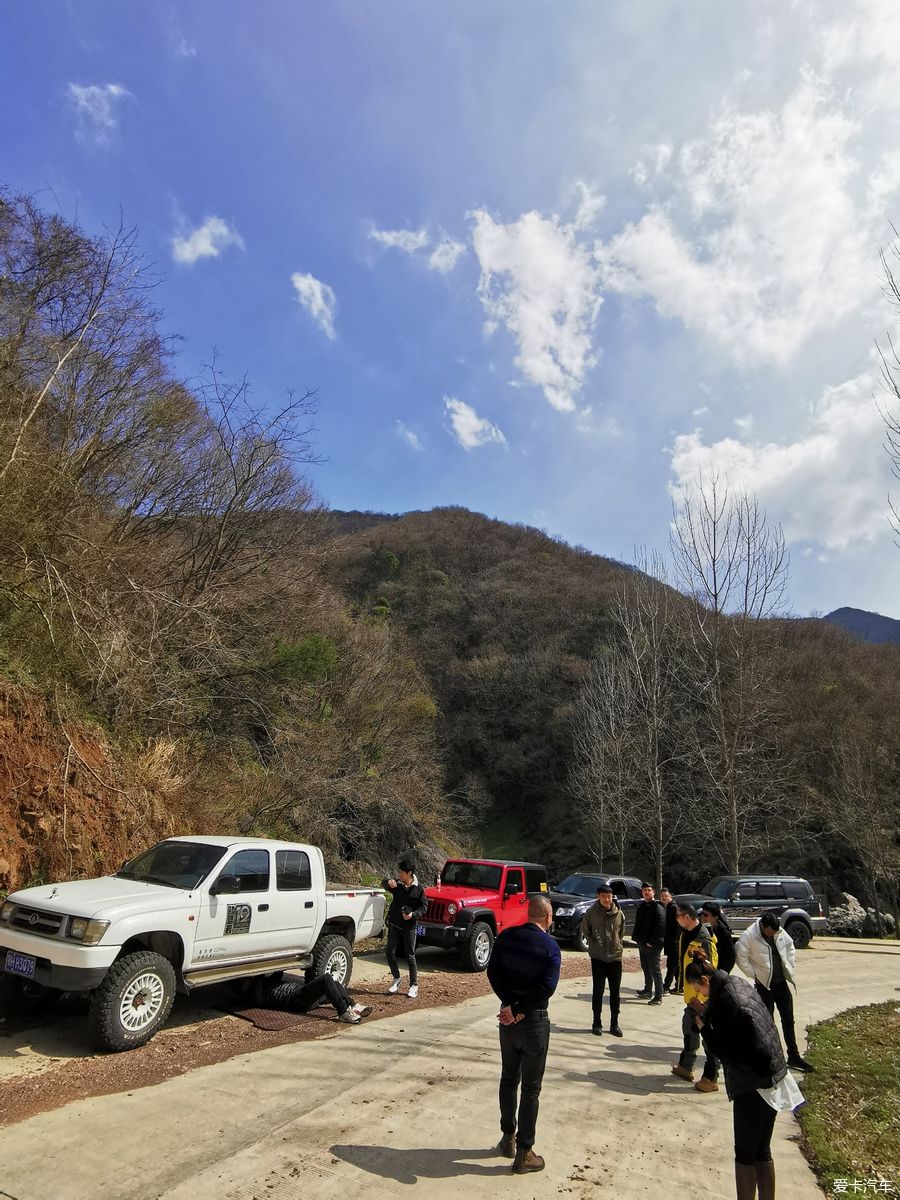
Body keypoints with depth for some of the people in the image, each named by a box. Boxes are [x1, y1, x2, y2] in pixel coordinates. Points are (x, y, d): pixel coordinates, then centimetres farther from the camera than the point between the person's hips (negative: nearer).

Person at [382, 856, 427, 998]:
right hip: (394, 924, 3)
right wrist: (388, 883, -36)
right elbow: (383, 883, -13)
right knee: (390, 952, 1)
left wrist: (413, 914, -22)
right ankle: (396, 979, 23)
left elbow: (423, 908, -4)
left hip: (409, 927, -3)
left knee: (410, 956, 4)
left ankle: (414, 986, 16)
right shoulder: (397, 884, -2)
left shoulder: (418, 889, -9)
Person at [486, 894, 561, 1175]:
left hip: (508, 1018, 4)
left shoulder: (506, 937, -3)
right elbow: (547, 988, -22)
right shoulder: (550, 946, -15)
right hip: (534, 1021, -4)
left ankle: (508, 1138, 33)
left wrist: (509, 1004, -13)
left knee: (509, 1079, 22)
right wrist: (518, 1010, -15)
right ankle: (524, 1154, 16)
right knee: (531, 1088, 9)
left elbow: (493, 972, -8)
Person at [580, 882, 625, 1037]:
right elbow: (584, 930, 3)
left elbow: (622, 932, 10)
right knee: (598, 991, 5)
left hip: (615, 956, 2)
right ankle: (597, 1023, 18)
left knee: (615, 992, 8)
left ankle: (614, 1024, 20)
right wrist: (593, 944, 0)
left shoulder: (618, 913, -6)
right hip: (598, 957, -2)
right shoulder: (591, 912, -11)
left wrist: (616, 944, 5)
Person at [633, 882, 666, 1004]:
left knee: (655, 970, -4)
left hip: (652, 945, -9)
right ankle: (648, 991, 32)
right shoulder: (641, 906, 13)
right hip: (642, 943, 9)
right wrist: (636, 936, 11)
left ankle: (658, 997, 2)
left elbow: (660, 926, -20)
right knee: (646, 968, 19)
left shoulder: (658, 907, -13)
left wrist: (651, 942, -19)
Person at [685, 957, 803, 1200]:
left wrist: (705, 1027, -7)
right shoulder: (739, 985, 3)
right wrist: (708, 1014, 6)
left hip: (754, 1085, -8)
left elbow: (726, 1051, -18)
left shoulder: (724, 1000, -22)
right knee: (762, 1151, 18)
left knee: (745, 1154, 7)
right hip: (773, 1078, 8)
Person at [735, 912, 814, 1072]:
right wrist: (754, 975, -14)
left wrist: (789, 966, 7)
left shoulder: (780, 932, -5)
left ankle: (794, 1056, 25)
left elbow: (790, 946, 14)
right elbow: (741, 957, -19)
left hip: (781, 982, 5)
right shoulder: (749, 936, -22)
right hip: (764, 984, -5)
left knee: (788, 1020, 12)